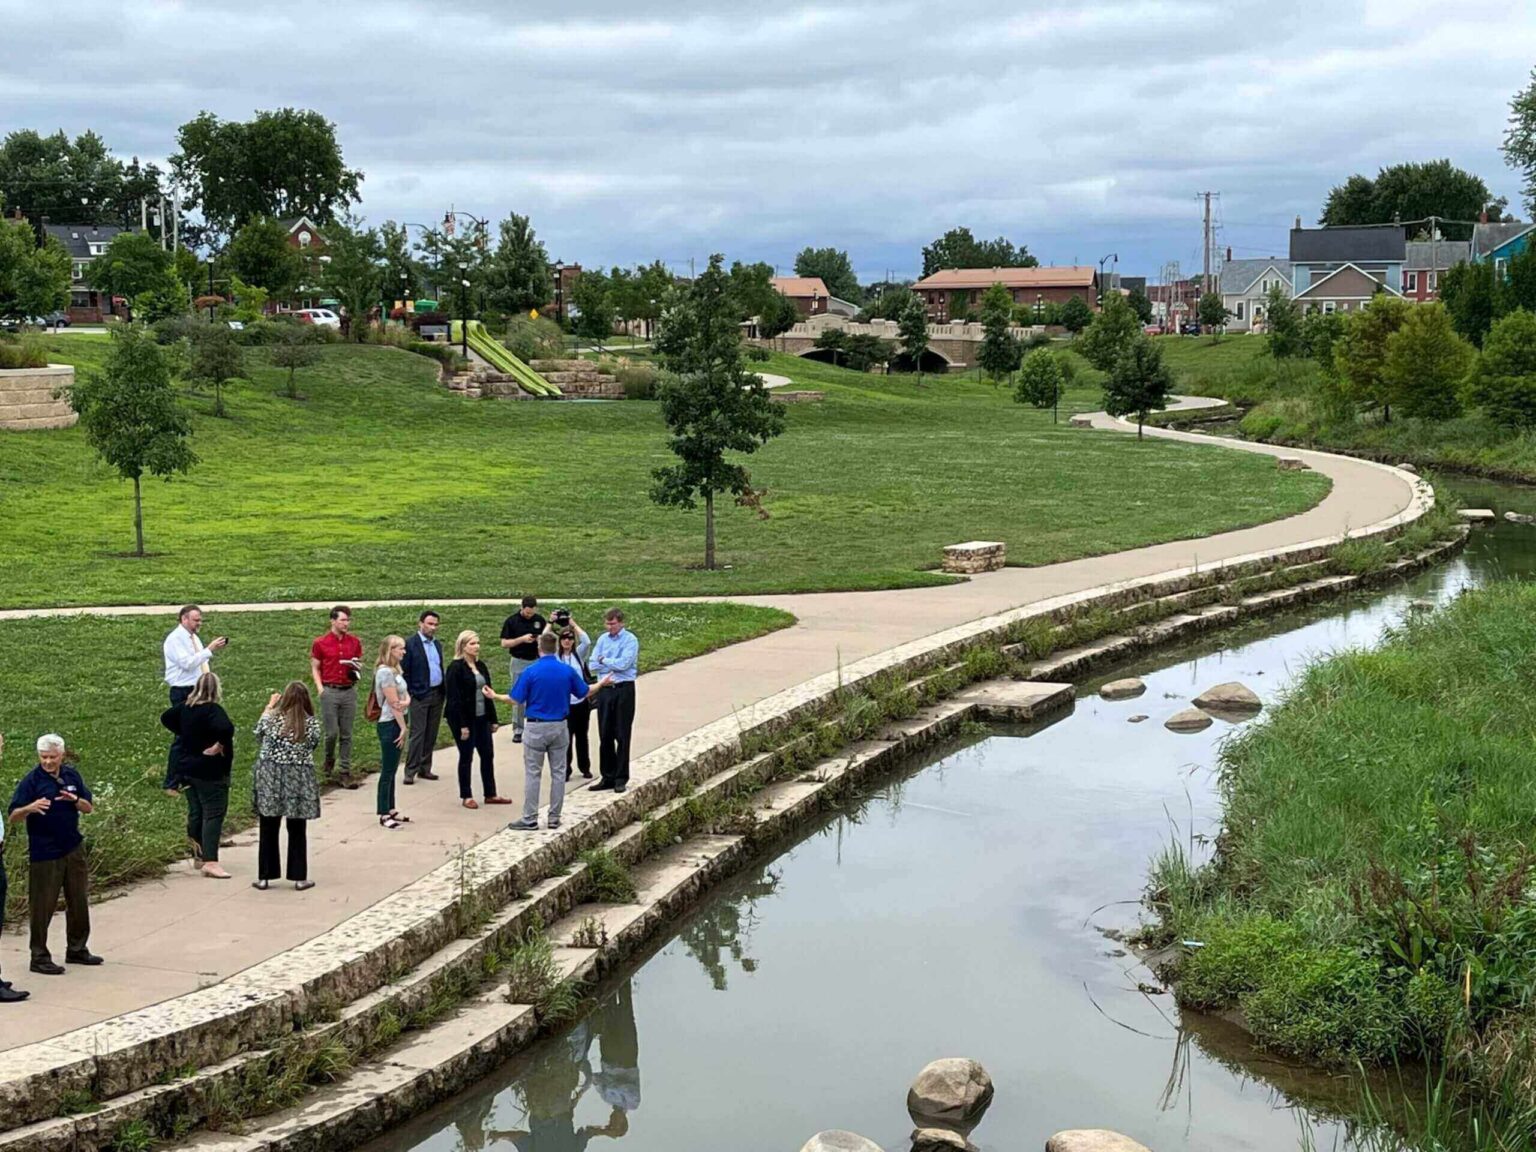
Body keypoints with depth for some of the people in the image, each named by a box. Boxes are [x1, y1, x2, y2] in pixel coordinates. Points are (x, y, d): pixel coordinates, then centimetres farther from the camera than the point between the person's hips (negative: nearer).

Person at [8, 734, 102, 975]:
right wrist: (30, 808, -33)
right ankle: (39, 957, 9)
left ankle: (77, 949, 27)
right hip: (44, 853, -5)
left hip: (73, 849, 5)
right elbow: (13, 816, -13)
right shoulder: (31, 781, -10)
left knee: (79, 901, 13)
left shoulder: (72, 775, 5)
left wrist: (75, 800, -13)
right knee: (42, 906, 0)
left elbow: (88, 808, 9)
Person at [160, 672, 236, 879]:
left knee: (196, 813, 16)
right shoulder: (213, 710, -18)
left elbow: (166, 718, 22)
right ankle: (210, 862, -13)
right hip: (211, 772, -8)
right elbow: (226, 728, -37)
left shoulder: (186, 708, 6)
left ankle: (199, 856, 27)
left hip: (188, 768, 8)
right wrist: (219, 745, -21)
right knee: (213, 815, -7)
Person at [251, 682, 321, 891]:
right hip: (299, 781, 0)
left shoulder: (272, 718, -7)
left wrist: (269, 706, 23)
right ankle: (299, 877, 13)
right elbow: (313, 745, 4)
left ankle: (265, 877, 14)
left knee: (268, 830, 9)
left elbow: (258, 732, 13)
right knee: (297, 831, 9)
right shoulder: (312, 724, -8)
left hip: (270, 779, 0)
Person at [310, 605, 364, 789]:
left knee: (346, 735, 4)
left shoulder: (355, 642, 6)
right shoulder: (320, 643, -2)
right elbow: (315, 668, 5)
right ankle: (329, 762, 24)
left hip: (349, 691, 3)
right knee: (332, 733, -4)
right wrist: (320, 689, -7)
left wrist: (358, 667, -4)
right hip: (330, 691, -2)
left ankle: (345, 773, 7)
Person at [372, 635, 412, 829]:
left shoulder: (395, 670, 12)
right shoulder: (385, 672, -17)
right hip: (390, 724, -9)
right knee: (387, 771, -4)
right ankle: (384, 815, 1)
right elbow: (394, 703, -18)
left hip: (396, 724, 9)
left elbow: (404, 696, 8)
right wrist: (403, 728, -15)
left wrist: (406, 700, -16)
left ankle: (391, 810, 21)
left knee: (391, 769, 14)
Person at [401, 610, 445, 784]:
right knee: (417, 734, -6)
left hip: (437, 694, 7)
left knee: (431, 735, 10)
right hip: (420, 696, -7)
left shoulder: (437, 644, 13)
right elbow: (404, 671, -9)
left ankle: (425, 769, 18)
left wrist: (443, 692, 12)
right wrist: (406, 696, -13)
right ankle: (411, 771, -1)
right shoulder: (411, 644, -9)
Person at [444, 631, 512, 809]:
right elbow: (454, 698, -16)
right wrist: (462, 725, -19)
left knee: (488, 755, 9)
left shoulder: (480, 666, 10)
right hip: (464, 719, -7)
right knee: (466, 757, 2)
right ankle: (466, 797, 13)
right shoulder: (456, 668, -13)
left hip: (481, 719, 7)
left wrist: (493, 719, 12)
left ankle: (490, 794, 19)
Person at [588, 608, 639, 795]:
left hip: (623, 690, -5)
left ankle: (621, 779, 5)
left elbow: (624, 663, -18)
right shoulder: (602, 639, 9)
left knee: (622, 736, 0)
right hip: (605, 689, 5)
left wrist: (604, 660, -4)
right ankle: (607, 777, 16)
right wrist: (614, 665, -9)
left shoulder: (630, 640, -6)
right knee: (605, 735, 7)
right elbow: (593, 665, 3)